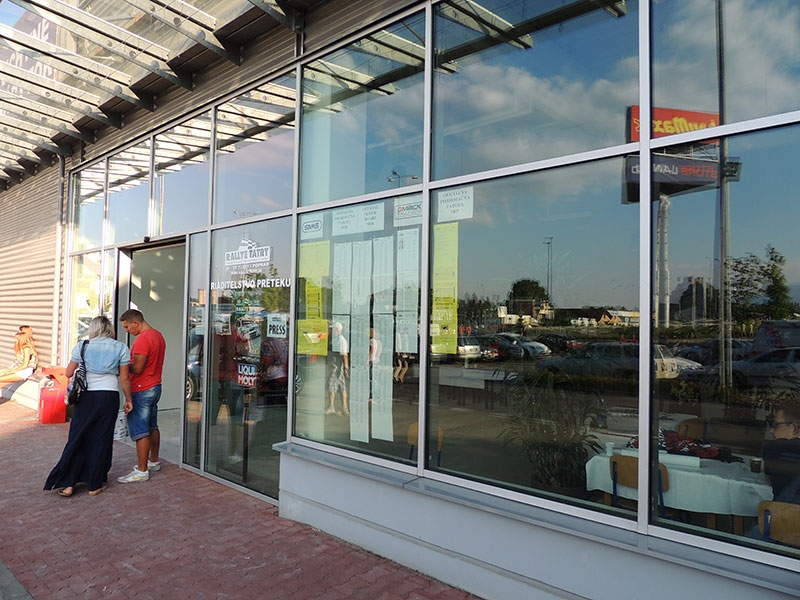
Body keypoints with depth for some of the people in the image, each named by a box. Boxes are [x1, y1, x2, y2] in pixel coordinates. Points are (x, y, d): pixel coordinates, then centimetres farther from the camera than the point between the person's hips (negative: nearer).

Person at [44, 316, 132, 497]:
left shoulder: (82, 346, 1)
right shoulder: (120, 348, -1)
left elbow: (68, 373, 4)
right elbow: (124, 377, -1)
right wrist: (128, 400, 9)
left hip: (86, 397, 1)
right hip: (109, 397, 0)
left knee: (77, 439, 11)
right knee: (101, 439, 7)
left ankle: (67, 483, 13)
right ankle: (95, 485, 15)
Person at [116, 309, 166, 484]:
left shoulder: (142, 339, -19)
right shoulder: (158, 335, 11)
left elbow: (137, 368, -21)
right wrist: (128, 362, 12)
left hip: (142, 391, -10)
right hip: (155, 387, 10)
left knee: (140, 432, -4)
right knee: (152, 427, 18)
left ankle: (142, 471, 1)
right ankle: (154, 461, 29)